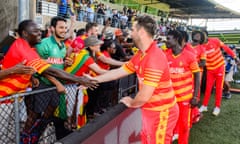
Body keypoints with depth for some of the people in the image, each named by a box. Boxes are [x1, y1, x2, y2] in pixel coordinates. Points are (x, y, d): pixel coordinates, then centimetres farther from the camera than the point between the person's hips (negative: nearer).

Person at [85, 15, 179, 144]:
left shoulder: (155, 57, -28)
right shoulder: (140, 55, 4)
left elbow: (144, 96, -27)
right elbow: (119, 71, 11)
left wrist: (131, 103, -6)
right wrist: (94, 79, 11)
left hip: (161, 112, -9)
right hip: (150, 110, 9)